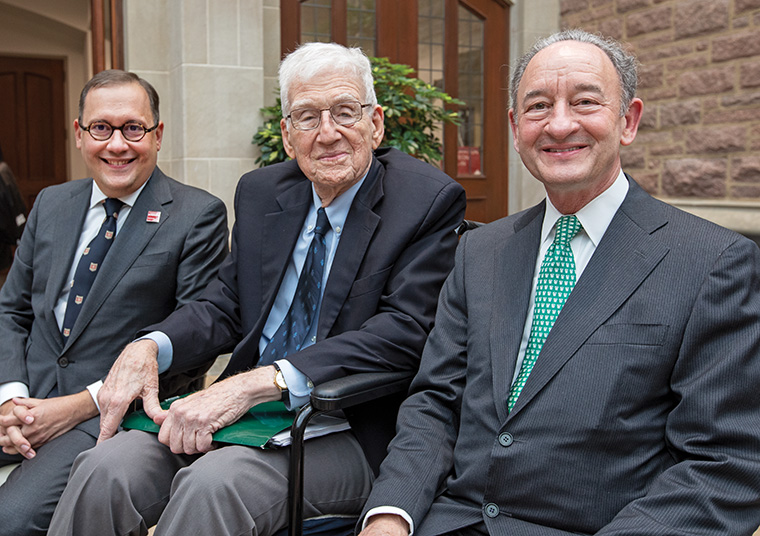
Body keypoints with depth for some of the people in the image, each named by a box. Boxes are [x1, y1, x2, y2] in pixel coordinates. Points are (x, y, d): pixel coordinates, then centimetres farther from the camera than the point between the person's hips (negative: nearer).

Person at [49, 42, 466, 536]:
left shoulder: (429, 201, -7)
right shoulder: (261, 193, 10)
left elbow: (403, 331, -18)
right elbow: (226, 306, 13)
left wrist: (259, 382, -27)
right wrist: (149, 347, -10)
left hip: (345, 431, -4)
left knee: (213, 483, -31)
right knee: (105, 469, -18)